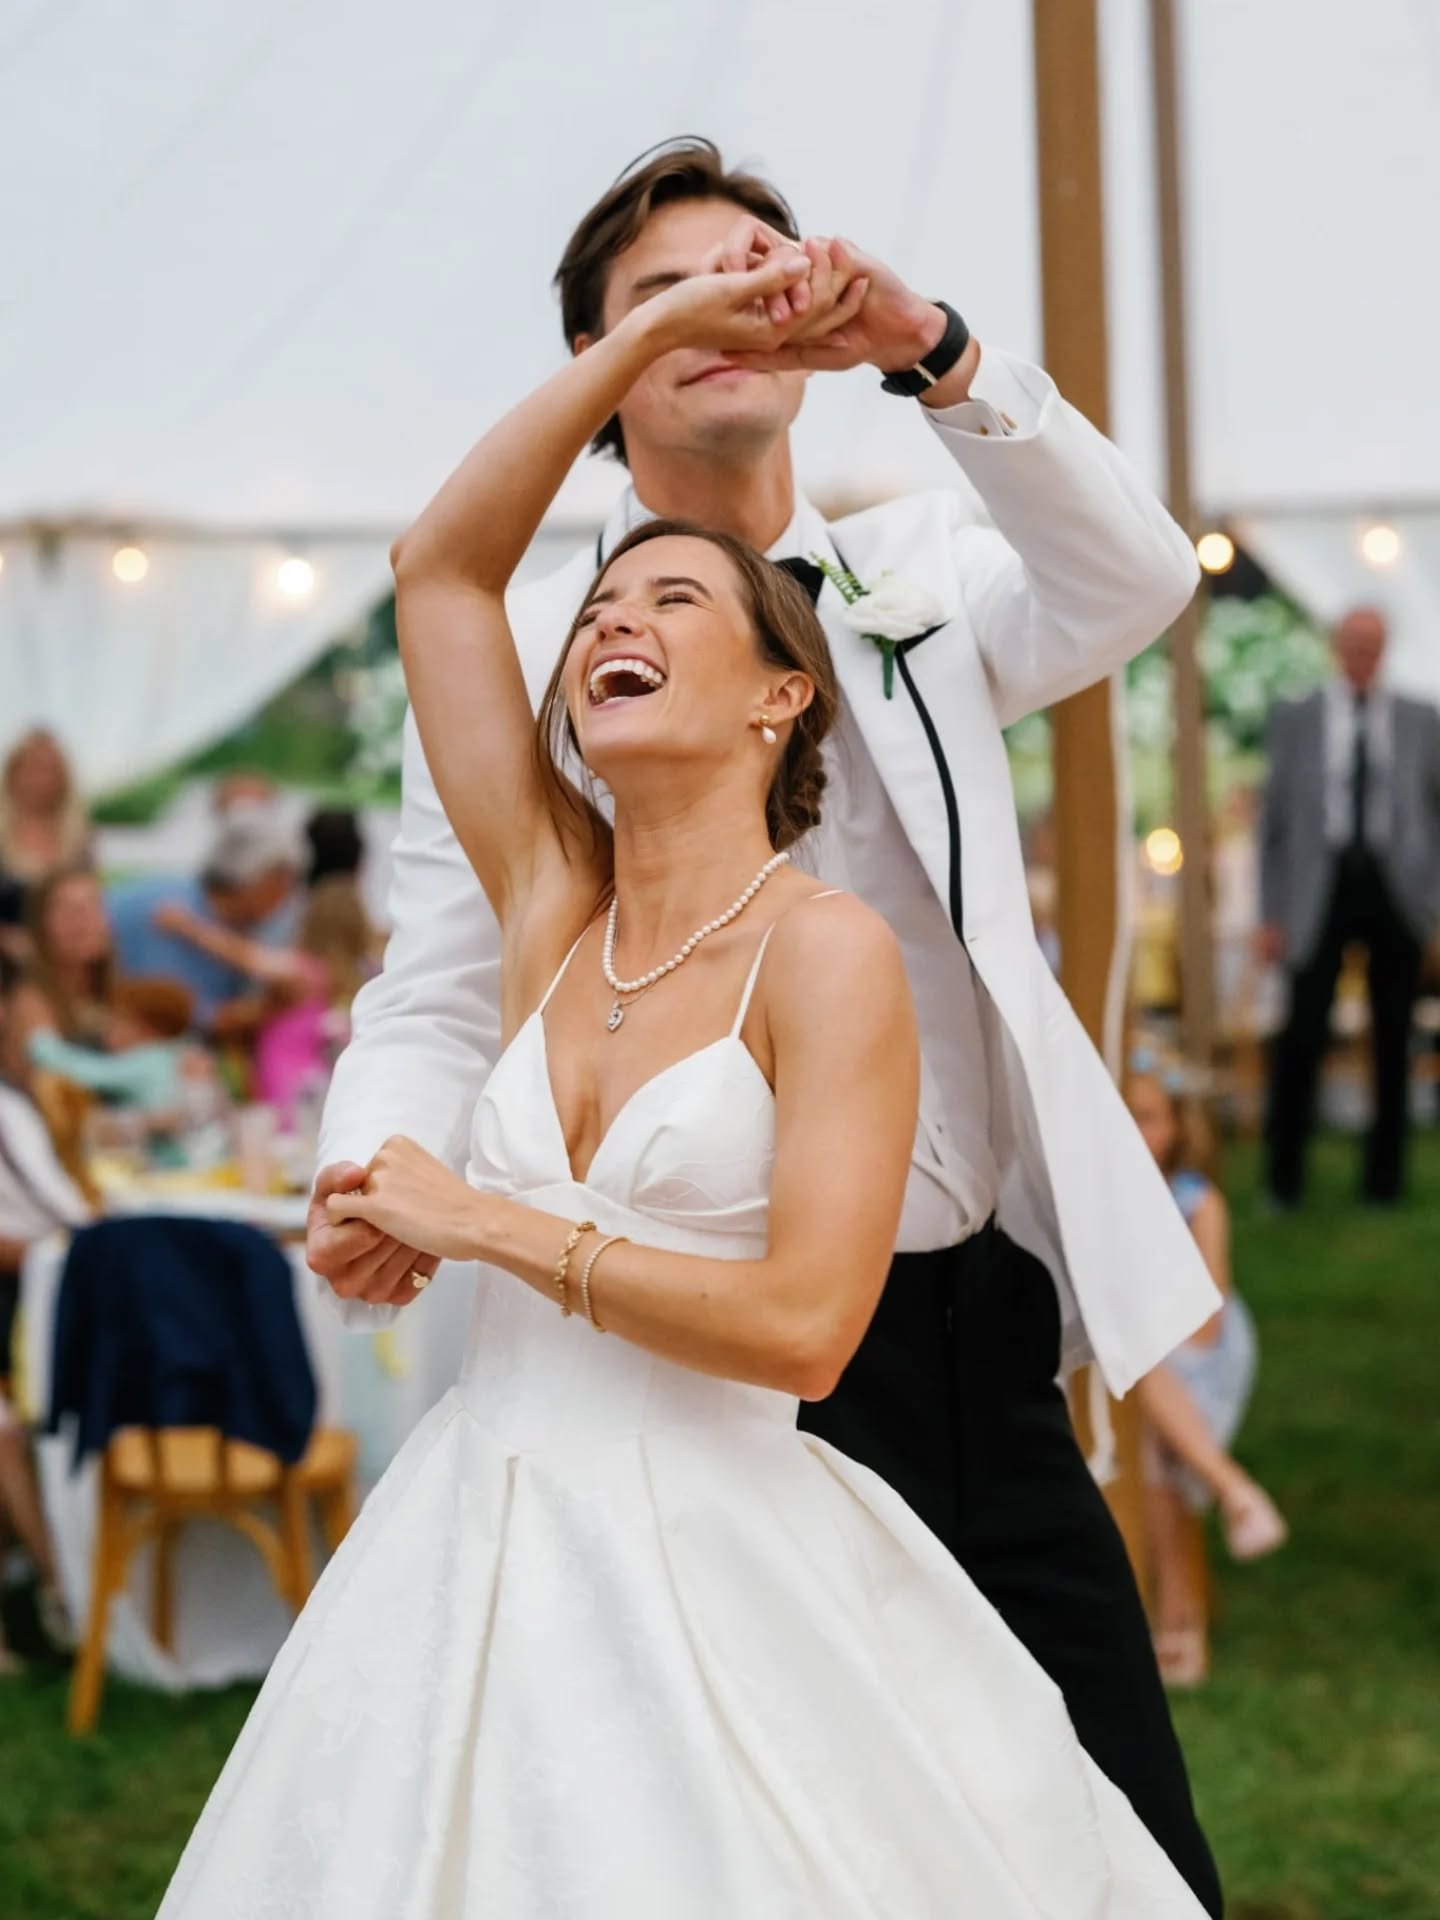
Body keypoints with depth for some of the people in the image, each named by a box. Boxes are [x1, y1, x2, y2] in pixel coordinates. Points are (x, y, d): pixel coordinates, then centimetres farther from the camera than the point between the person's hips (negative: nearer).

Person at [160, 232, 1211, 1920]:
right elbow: (440, 565, 7)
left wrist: (485, 1224, -11)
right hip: (487, 1541, 5)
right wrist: (652, 333, 5)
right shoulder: (555, 906, 7)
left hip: (716, 1573, -5)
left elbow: (800, 1326, -18)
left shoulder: (826, 952, -8)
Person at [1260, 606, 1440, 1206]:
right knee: (1303, 1031, -7)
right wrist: (1272, 914, 1)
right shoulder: (1295, 719, 5)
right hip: (1322, 887, -1)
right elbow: (1274, 819, 6)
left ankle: (1384, 1173, 16)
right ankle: (1284, 1172, 6)